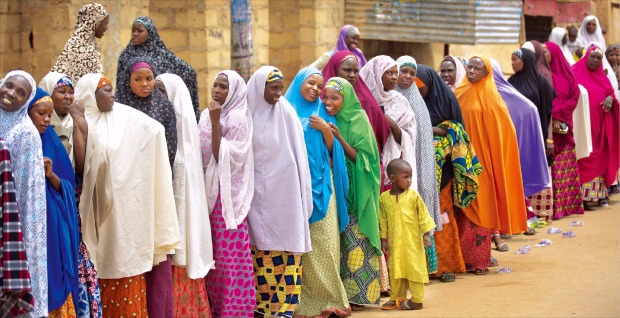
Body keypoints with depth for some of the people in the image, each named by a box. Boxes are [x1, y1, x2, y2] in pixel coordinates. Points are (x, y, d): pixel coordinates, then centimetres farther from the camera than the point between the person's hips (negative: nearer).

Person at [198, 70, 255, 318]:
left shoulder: (238, 118, -9)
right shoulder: (207, 115, 12)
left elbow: (223, 156, -18)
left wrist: (215, 123, -19)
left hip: (227, 192, -7)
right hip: (207, 188, 7)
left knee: (229, 252, -5)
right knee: (211, 251, 10)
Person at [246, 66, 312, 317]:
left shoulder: (285, 111, -2)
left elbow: (296, 152, 1)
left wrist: (300, 191, -2)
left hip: (283, 188, -1)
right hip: (258, 189, 1)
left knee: (287, 244, -3)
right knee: (261, 245, 4)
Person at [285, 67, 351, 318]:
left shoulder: (322, 112, 12)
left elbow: (332, 149, 9)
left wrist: (326, 129, -6)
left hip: (321, 182, 2)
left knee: (325, 239, -1)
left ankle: (327, 295, 6)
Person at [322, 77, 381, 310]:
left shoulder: (358, 120, -6)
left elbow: (362, 158, -11)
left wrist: (340, 139, -23)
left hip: (354, 192, -4)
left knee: (354, 242, -5)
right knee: (336, 241, 3)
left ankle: (358, 294, 2)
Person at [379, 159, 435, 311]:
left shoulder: (413, 195, -4)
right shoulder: (384, 197, 1)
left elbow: (423, 215, -1)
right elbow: (383, 220, 6)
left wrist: (426, 234, -5)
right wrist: (383, 239, 6)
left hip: (413, 240, -2)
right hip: (395, 241, 2)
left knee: (414, 268, 0)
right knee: (396, 269, 10)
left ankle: (417, 300, 6)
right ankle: (396, 298, 21)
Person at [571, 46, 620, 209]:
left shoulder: (602, 77, 16)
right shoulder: (576, 73, -1)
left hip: (600, 125, 6)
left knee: (600, 158, 7)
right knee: (585, 159, -9)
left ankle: (599, 192, 13)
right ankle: (584, 196, -9)